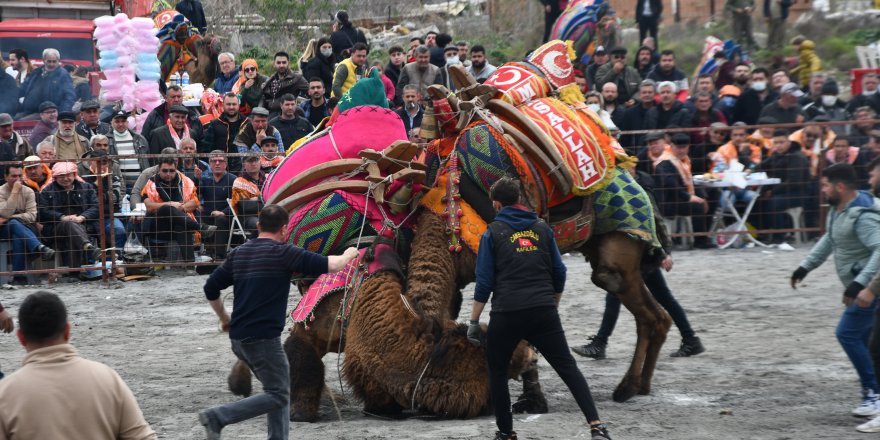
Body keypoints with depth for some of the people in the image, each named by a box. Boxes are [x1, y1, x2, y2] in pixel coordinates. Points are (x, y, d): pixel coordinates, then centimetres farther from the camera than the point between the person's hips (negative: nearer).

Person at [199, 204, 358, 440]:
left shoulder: (238, 253, 11)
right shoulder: (283, 253, -9)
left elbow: (211, 288, 15)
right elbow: (328, 265, -9)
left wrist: (224, 319, 29)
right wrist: (348, 255, 12)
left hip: (238, 338, 8)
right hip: (263, 338, -8)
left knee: (279, 388, 19)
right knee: (278, 396, -4)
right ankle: (218, 416, -14)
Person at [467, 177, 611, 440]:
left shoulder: (493, 232, 3)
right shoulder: (542, 228, 12)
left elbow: (484, 281, -2)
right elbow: (559, 273, 14)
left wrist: (474, 322, 3)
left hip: (506, 314, -2)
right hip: (544, 313, 2)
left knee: (497, 372, 17)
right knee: (567, 367, 0)